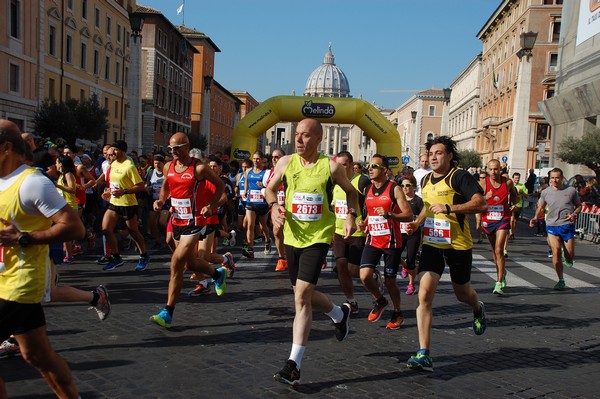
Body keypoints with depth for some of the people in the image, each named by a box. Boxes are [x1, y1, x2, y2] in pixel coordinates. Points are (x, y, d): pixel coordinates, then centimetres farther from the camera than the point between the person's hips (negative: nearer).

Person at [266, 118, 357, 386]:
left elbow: (351, 192, 10)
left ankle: (294, 364, -5)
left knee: (302, 296, -14)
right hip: (292, 237, 5)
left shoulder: (331, 166, -8)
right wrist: (274, 206, -6)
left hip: (318, 237, -5)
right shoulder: (286, 162, -1)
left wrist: (351, 216, -3)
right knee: (304, 294, 15)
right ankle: (340, 314, 47)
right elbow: (270, 188, 14)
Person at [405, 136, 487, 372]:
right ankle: (423, 354, -11)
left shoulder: (459, 177, -10)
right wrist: (417, 222, 11)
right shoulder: (426, 180, 10)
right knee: (424, 295, -12)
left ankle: (478, 309, 57)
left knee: (462, 294, 17)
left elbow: (481, 204, -21)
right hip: (432, 244, 4)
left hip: (458, 246, -4)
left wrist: (449, 208, -27)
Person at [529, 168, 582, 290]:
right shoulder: (545, 192, 6)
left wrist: (574, 214, -10)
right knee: (556, 251, -10)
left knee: (570, 255, 1)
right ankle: (561, 280, 3)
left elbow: (579, 206, 11)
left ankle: (566, 258, 42)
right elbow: (540, 208, 14)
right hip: (552, 225, 1)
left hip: (567, 225, 0)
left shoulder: (571, 191, 3)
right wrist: (535, 218, -4)